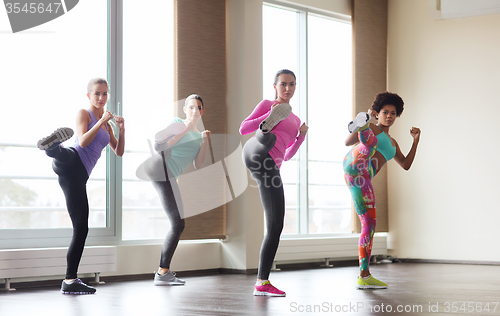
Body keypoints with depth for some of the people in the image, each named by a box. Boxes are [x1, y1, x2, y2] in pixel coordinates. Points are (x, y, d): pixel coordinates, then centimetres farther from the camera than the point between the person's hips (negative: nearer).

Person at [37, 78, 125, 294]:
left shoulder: (105, 123, 29)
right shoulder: (83, 114, 9)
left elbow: (119, 151, 25)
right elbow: (83, 142, -7)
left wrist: (121, 129, 9)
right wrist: (102, 121, -11)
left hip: (79, 177, 6)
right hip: (71, 162, -6)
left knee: (81, 228, 4)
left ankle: (70, 281, 9)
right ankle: (50, 146, -81)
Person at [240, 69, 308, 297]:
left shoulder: (294, 119, 31)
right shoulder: (266, 104, 14)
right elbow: (243, 129, 2)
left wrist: (301, 136, 12)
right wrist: (269, 117, -11)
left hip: (270, 169, 3)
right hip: (255, 154, -3)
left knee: (276, 226, 0)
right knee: (267, 140, -36)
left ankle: (262, 283, 2)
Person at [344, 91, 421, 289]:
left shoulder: (392, 143, 37)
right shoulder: (372, 129, 17)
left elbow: (406, 165, 30)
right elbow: (348, 142, 3)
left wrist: (416, 141, 22)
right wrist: (367, 119, -9)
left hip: (362, 180, 5)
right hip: (355, 166, -5)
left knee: (369, 224, 2)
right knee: (371, 142, -30)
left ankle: (364, 276, 4)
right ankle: (361, 125, -66)